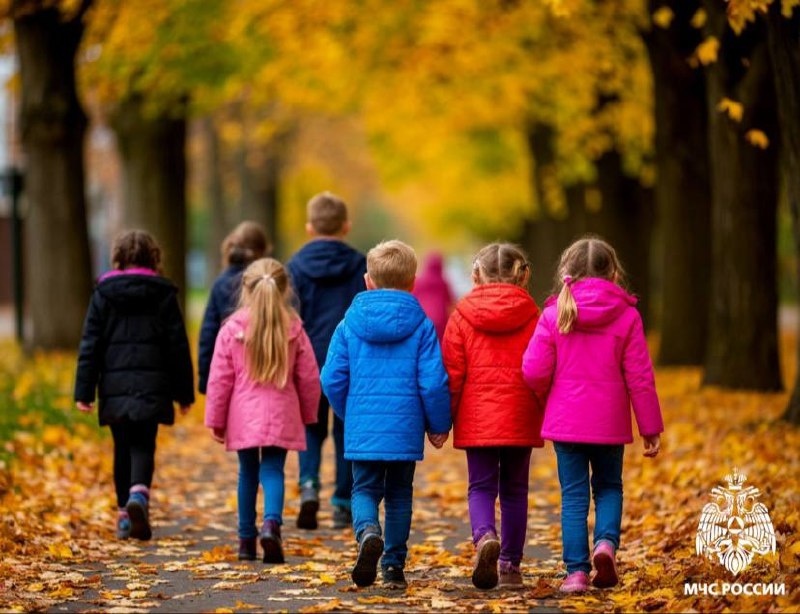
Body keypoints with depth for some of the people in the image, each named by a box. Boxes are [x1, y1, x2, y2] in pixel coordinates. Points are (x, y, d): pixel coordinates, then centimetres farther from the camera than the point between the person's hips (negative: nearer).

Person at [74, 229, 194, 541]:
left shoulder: (103, 293, 4)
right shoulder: (163, 294, 3)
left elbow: (90, 345, 2)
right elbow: (178, 345, 4)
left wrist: (84, 390, 3)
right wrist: (184, 392, 10)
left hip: (115, 385, 1)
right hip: (152, 384, -1)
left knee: (123, 447, 11)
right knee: (143, 446, -1)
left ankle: (125, 514, 11)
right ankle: (139, 493, -28)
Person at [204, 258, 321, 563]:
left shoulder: (232, 328, -3)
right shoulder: (294, 329, 0)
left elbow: (219, 378, 0)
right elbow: (309, 377, 5)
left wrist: (215, 420, 9)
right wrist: (308, 414, 19)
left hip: (243, 417, 0)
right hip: (281, 416, 0)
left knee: (248, 473, 14)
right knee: (273, 471, 0)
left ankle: (247, 538, 17)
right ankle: (271, 524, -26)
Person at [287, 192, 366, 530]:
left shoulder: (296, 266, -1)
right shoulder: (360, 266, -1)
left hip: (310, 361, 0)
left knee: (311, 427, 14)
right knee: (347, 431, 10)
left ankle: (309, 485, -10)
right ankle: (344, 504, 10)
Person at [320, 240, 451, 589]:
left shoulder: (350, 323, 0)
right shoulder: (420, 325, -4)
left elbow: (332, 379, 0)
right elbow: (433, 381, -8)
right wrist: (439, 425, 6)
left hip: (362, 428, 0)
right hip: (405, 428, 0)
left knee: (365, 489, 10)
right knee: (399, 494, 14)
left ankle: (368, 533, -21)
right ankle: (394, 566, 15)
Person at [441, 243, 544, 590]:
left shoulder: (462, 315, -1)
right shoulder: (532, 316, 1)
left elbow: (451, 372, -2)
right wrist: (546, 414, 13)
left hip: (477, 418, -1)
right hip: (520, 419, 1)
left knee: (481, 486, 4)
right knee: (514, 489, 10)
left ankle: (485, 537, -26)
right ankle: (510, 565, 12)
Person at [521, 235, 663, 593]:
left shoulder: (554, 314, -4)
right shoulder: (627, 316, -4)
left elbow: (534, 372, -8)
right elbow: (640, 378, -3)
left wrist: (547, 397, 15)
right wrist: (651, 428, 4)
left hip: (565, 420, 0)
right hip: (610, 424, 0)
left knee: (573, 495, 6)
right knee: (608, 486, 18)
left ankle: (577, 571, 1)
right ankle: (606, 542, -7)